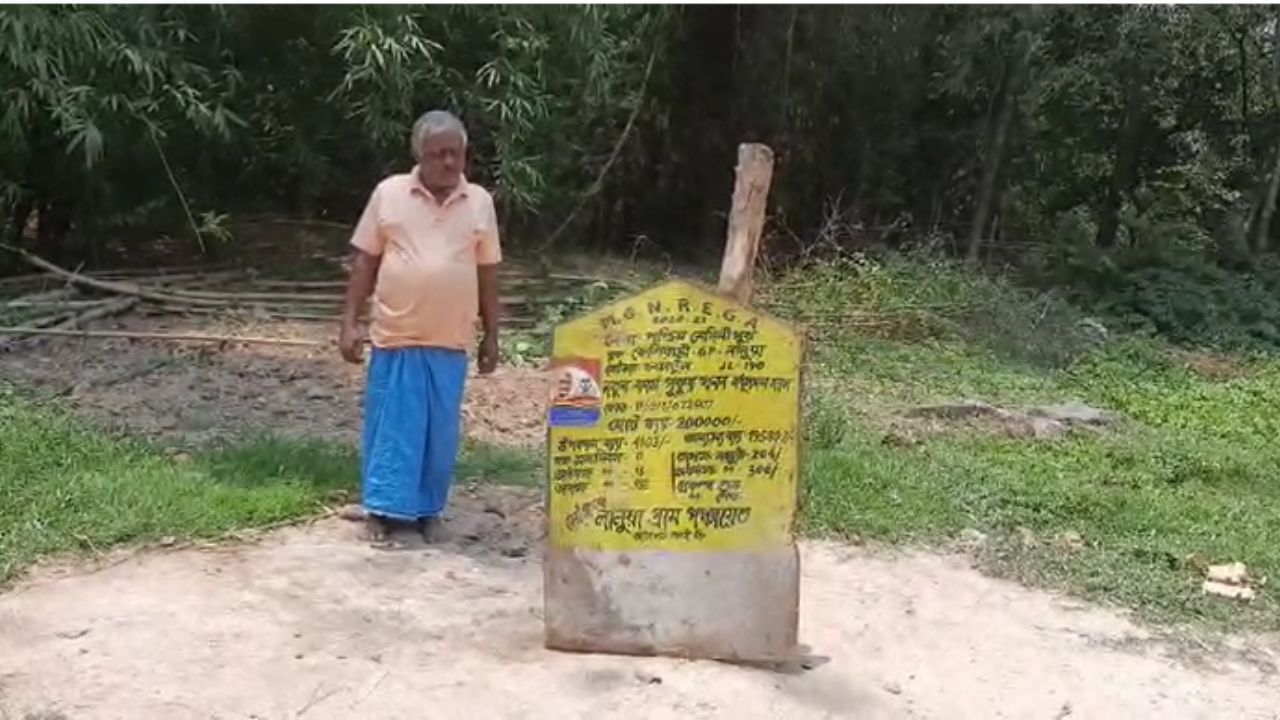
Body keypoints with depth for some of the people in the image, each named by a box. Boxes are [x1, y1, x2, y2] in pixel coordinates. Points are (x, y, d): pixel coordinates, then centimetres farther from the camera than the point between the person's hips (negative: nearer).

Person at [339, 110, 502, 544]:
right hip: (395, 336, -1)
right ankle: (383, 508, 16)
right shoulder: (389, 194, -1)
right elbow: (365, 262, 2)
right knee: (389, 425, 4)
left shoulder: (479, 203, 4)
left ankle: (429, 509, 22)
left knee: (441, 429, 9)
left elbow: (487, 273, 8)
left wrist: (491, 336, 8)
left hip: (451, 341, 2)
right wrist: (349, 322, -2)